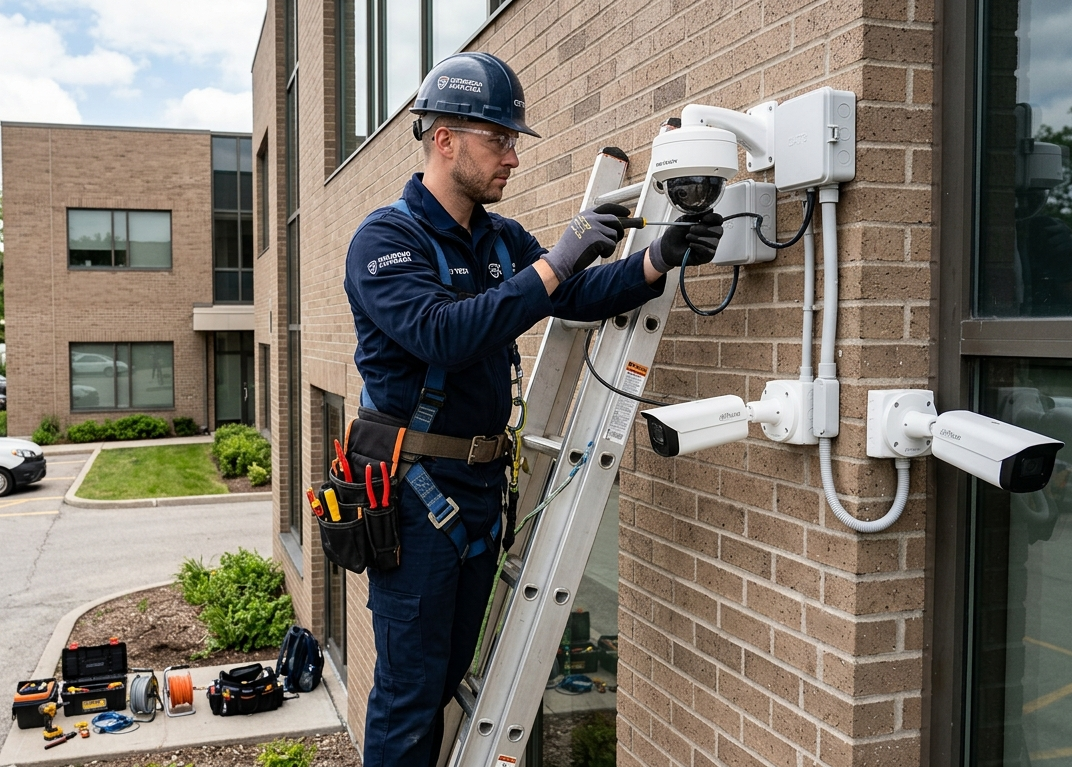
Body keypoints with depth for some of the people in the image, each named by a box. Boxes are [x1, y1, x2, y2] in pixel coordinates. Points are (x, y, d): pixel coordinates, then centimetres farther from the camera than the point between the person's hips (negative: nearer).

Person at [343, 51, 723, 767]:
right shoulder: (385, 237, -12)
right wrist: (554, 262, -28)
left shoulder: (504, 239, 10)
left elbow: (581, 296, 3)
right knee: (410, 685, 1)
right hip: (414, 487, -7)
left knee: (450, 673, 18)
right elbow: (443, 335, -27)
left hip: (482, 483, 7)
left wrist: (658, 261, -14)